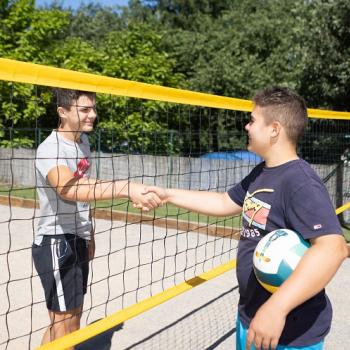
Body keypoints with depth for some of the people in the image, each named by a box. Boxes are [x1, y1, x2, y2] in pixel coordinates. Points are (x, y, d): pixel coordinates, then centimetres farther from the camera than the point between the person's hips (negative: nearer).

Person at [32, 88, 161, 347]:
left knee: (74, 317, 18)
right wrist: (127, 189, -54)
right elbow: (69, 189, -43)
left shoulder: (83, 141, 6)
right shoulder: (50, 149, -22)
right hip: (55, 242, -8)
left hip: (78, 240, 9)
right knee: (63, 324, -1)